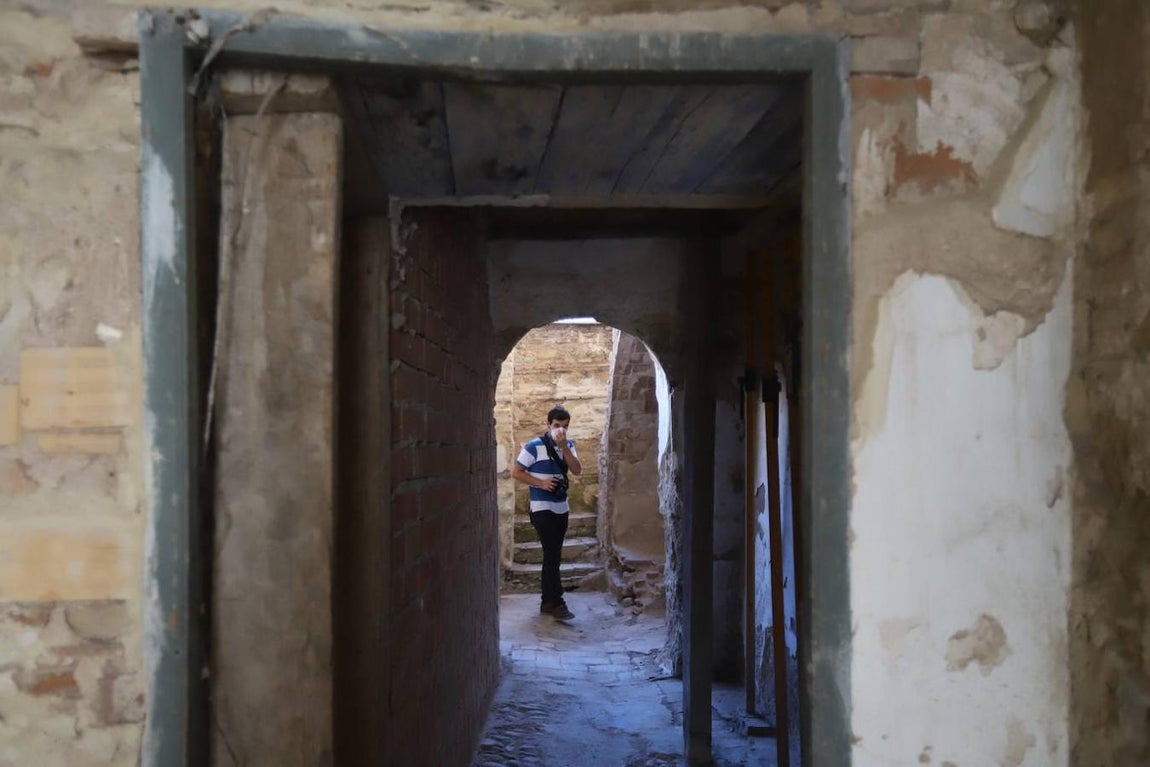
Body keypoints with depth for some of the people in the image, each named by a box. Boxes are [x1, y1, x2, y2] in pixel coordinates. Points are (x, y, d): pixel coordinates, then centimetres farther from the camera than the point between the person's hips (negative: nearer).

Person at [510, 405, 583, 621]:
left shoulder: (568, 445, 7)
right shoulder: (534, 446, -10)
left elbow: (577, 470, -6)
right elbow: (516, 472, -8)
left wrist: (564, 446, -15)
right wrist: (541, 483, -17)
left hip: (561, 508, 6)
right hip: (542, 508, -6)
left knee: (552, 555, 10)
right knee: (553, 555, -10)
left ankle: (547, 601, 18)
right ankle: (556, 603, -7)